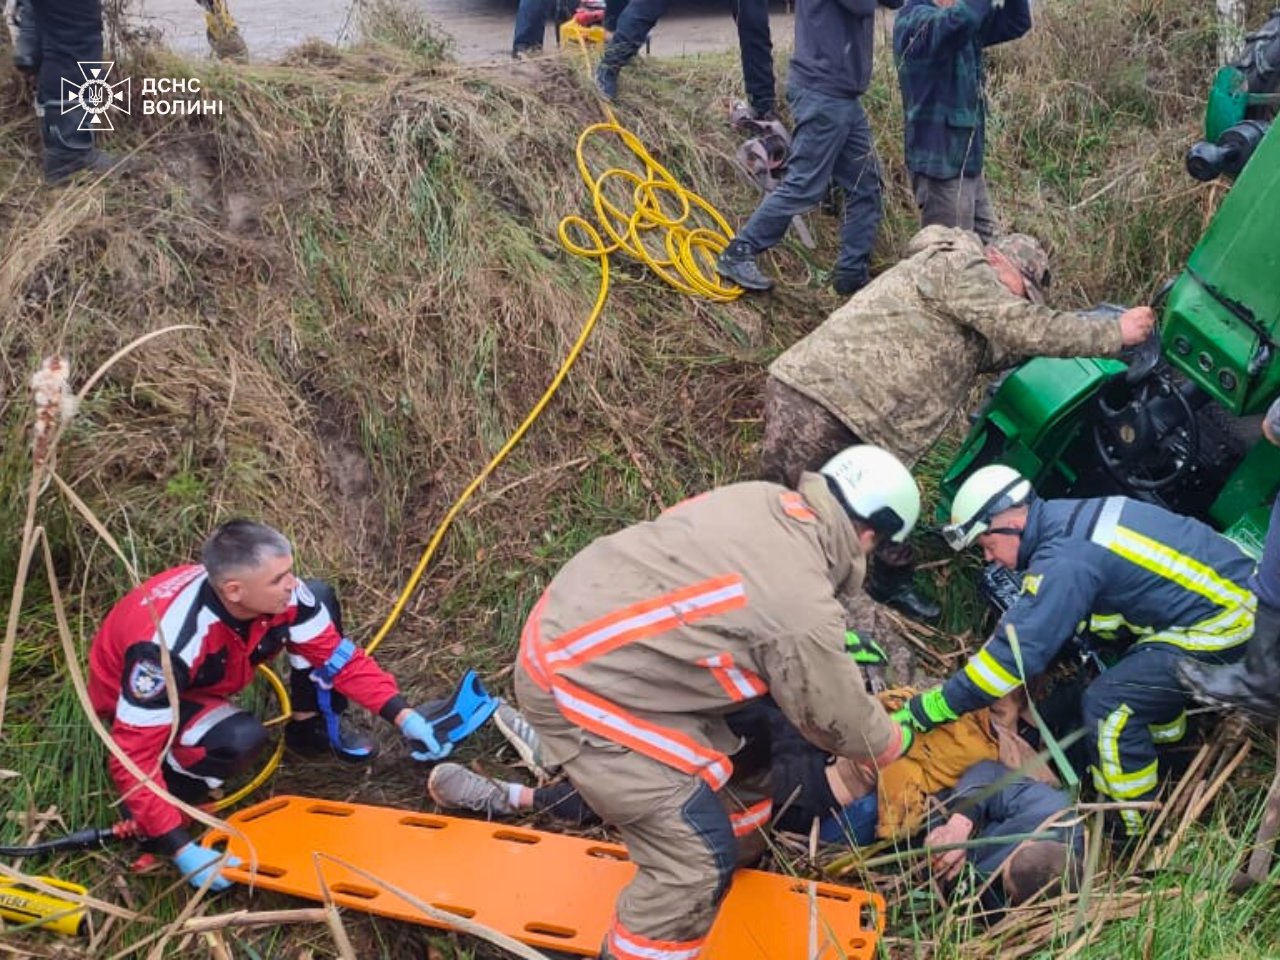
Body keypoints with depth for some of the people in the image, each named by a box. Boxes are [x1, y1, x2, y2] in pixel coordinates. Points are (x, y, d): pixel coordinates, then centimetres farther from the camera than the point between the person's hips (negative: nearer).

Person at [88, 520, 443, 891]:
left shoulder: (280, 594, -26)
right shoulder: (167, 645, -41)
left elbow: (339, 656, -15)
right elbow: (133, 756, -37)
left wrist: (403, 716, -24)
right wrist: (181, 849, -37)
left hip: (207, 672, 6)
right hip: (142, 700, -6)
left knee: (321, 596, -9)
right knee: (240, 738, -37)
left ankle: (313, 726, 9)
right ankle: (169, 787, -6)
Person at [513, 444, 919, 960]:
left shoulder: (763, 498, 0)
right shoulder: (802, 607, -23)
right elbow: (838, 720, -5)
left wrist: (842, 649, 31)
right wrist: (896, 744, 17)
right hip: (578, 682, -9)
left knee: (733, 745, 23)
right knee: (696, 858, -4)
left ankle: (734, 861, 48)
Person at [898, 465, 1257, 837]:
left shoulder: (1065, 560, -25)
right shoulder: (1065, 519, 3)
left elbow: (1016, 651, -27)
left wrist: (926, 710, -23)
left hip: (1219, 620, -10)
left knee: (1107, 705, -12)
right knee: (1141, 668, 29)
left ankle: (1137, 829, 2)